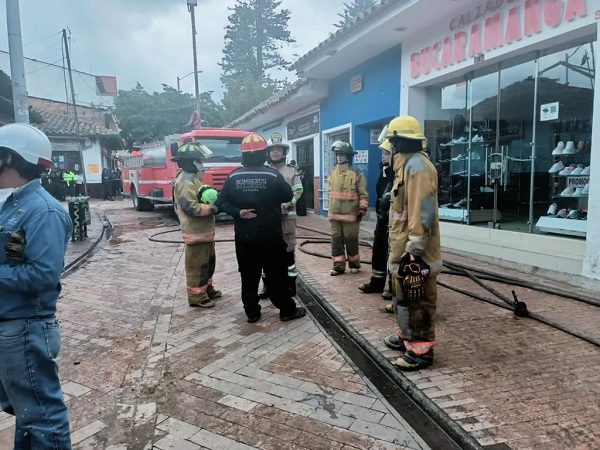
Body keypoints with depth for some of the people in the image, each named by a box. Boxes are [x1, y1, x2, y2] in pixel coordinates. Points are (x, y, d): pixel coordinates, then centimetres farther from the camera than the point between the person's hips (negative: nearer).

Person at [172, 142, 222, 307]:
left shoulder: (193, 177, 16)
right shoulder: (185, 180, -18)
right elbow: (189, 206, -26)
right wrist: (210, 208, -19)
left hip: (204, 229, 11)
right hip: (196, 231, -11)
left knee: (209, 261, 20)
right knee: (197, 264, -2)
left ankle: (207, 288, 33)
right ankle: (197, 296, 7)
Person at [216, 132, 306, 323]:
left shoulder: (233, 177, -2)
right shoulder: (273, 175, -10)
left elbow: (221, 202, -3)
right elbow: (288, 196, 2)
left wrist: (238, 212, -8)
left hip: (244, 236, 3)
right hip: (270, 235, -2)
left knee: (249, 276, 11)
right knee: (277, 274, 8)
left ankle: (252, 312, 19)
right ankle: (287, 310, 17)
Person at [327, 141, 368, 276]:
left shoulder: (356, 173, -5)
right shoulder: (333, 173, 11)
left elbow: (363, 193, -5)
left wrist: (362, 209, -11)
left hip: (350, 214, -5)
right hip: (334, 214, 5)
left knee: (351, 240, 3)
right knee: (336, 240, 5)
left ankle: (354, 264, 20)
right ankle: (338, 265, 13)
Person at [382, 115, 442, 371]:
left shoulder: (417, 165, -18)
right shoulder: (406, 165, 15)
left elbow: (422, 213, -25)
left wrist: (414, 250, -26)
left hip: (413, 252, -11)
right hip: (403, 248, 11)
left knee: (417, 301, 0)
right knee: (403, 297, 22)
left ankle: (421, 350, 12)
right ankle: (407, 337, 37)